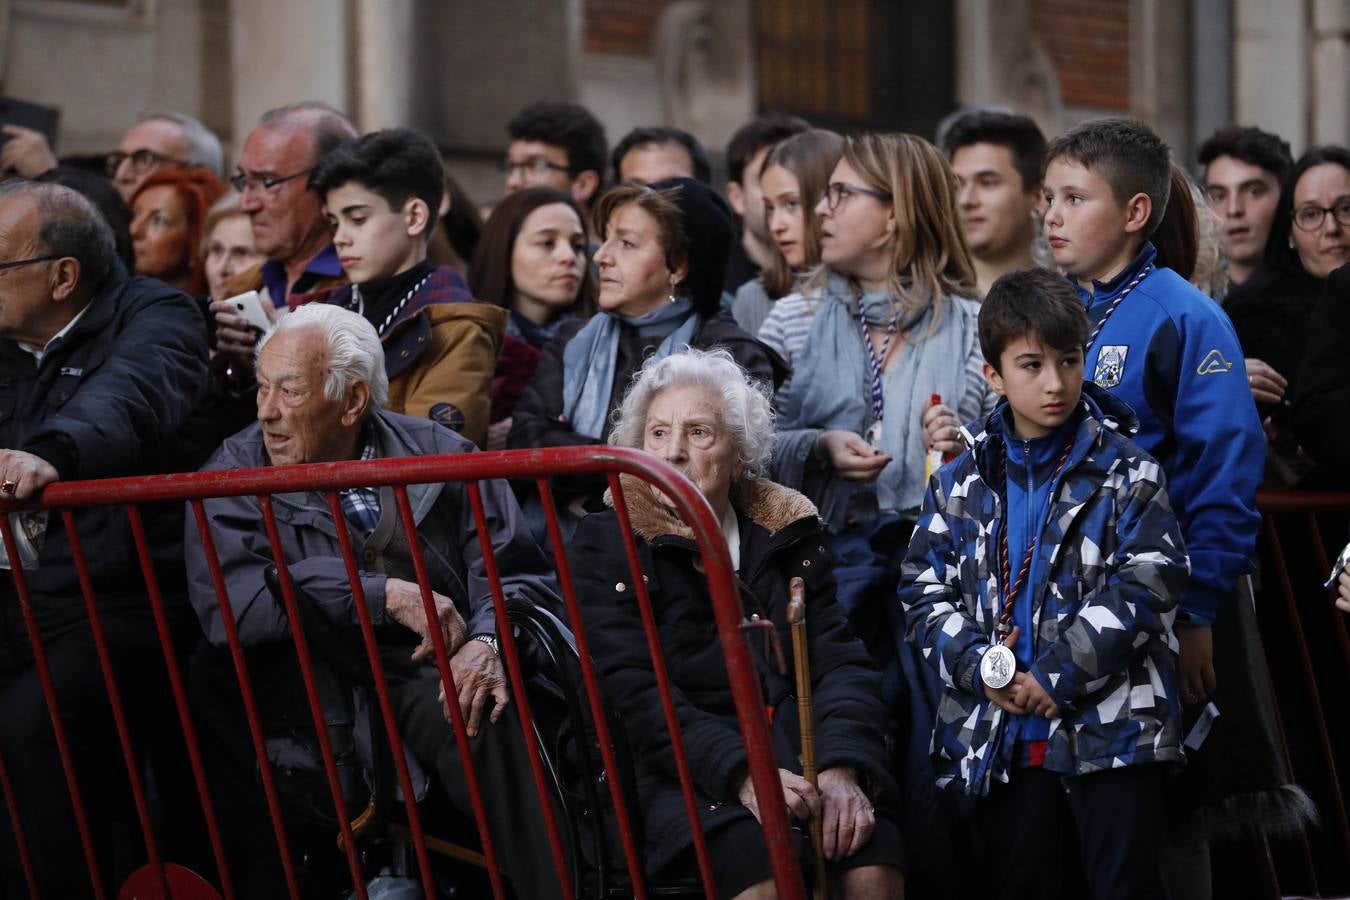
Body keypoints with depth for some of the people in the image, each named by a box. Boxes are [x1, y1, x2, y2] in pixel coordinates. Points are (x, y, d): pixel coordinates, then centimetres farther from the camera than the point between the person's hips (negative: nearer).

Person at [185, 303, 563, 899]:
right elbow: (228, 605, -12)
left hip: (438, 679, 1)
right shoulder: (235, 474, 6)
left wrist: (488, 642, -17)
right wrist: (386, 596, -16)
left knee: (491, 715, -31)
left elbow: (519, 576, 6)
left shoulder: (439, 455, 10)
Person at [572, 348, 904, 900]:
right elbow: (635, 694, -7)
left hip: (799, 755, 3)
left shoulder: (787, 531, 17)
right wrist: (741, 772, -22)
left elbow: (840, 662, 8)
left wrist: (842, 769, -13)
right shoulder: (606, 545, 6)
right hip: (688, 776, -3)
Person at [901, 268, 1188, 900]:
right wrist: (977, 665, -10)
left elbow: (1145, 585, -10)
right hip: (1002, 737, 4)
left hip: (1113, 732, -3)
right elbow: (924, 589, 8)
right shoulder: (960, 485, 10)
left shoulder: (1127, 476, -1)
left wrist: (1058, 674, -15)